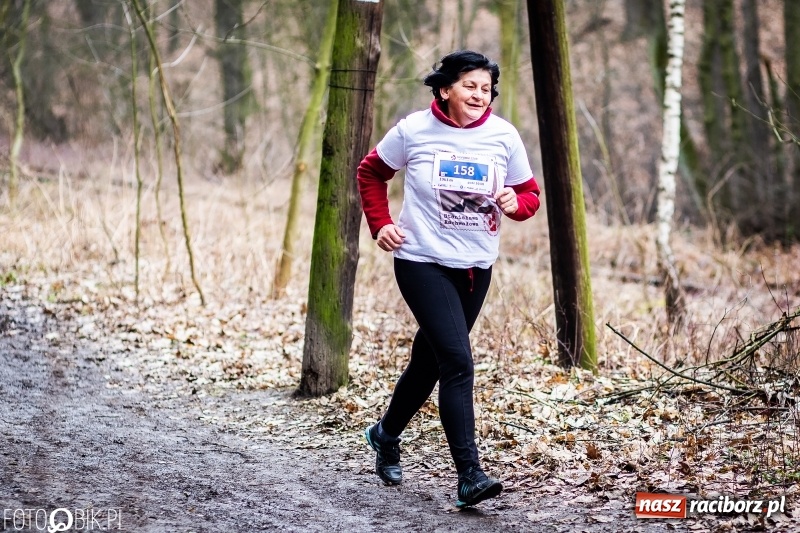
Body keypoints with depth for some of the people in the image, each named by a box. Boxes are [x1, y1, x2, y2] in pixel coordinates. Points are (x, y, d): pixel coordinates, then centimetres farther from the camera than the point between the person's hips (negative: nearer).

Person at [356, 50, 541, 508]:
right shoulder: (413, 130, -8)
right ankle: (470, 475, -18)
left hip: (476, 267, 4)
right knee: (458, 362, -18)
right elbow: (372, 173, 8)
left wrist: (516, 203, -16)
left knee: (430, 361, 18)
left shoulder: (504, 136, -3)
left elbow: (530, 195, 6)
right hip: (422, 262, -4)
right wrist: (381, 224, -2)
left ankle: (387, 435, 44)